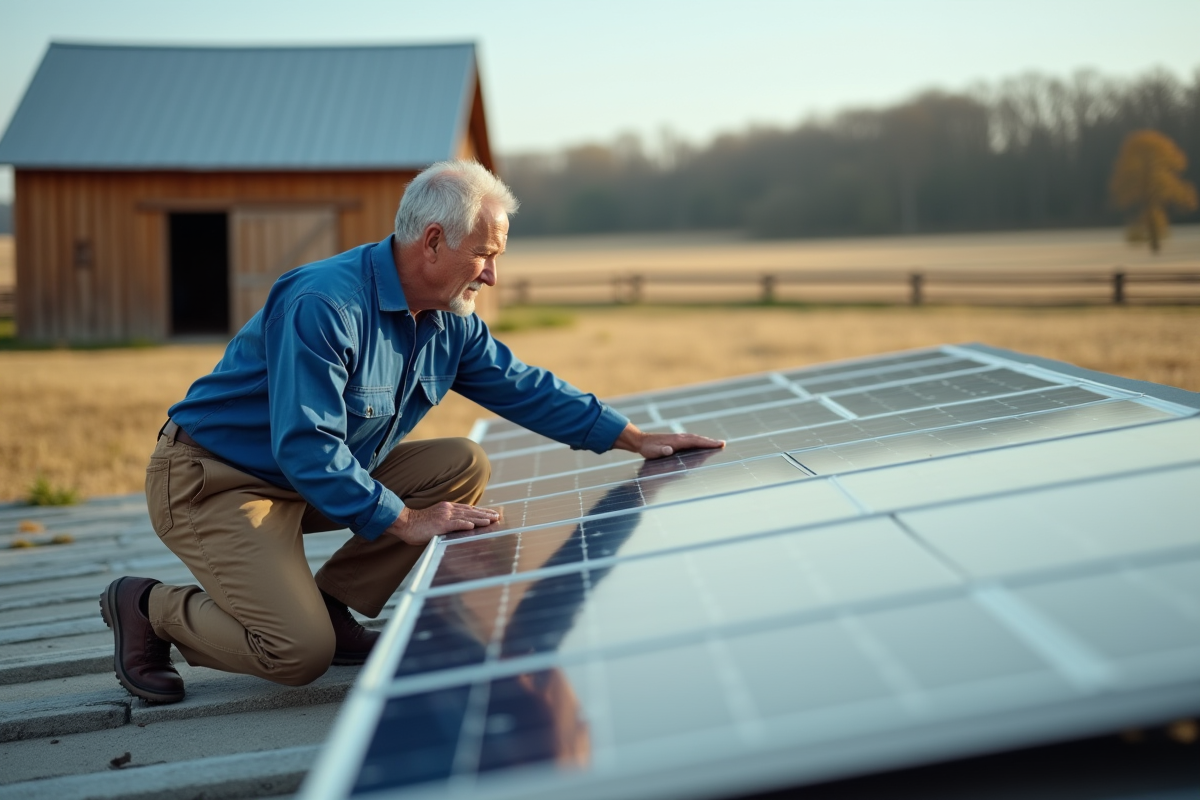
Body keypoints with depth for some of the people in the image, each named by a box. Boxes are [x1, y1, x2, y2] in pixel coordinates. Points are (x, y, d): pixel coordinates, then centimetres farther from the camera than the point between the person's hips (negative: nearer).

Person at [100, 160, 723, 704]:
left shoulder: (450, 322, 1)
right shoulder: (326, 305, -27)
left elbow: (525, 387, 11)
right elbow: (304, 447, -30)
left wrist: (635, 438, 7)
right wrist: (405, 521, -27)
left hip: (325, 473, 9)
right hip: (211, 482, -9)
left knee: (464, 467, -3)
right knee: (300, 654, -23)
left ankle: (328, 604, 2)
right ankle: (151, 608, 3)